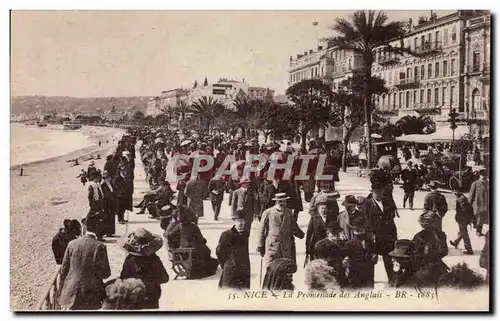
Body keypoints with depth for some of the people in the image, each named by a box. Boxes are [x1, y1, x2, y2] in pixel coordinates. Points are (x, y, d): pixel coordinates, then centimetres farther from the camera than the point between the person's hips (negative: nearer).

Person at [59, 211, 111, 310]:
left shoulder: (72, 244, 0)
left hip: (70, 295, 3)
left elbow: (64, 270, 7)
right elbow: (105, 274, -8)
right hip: (90, 298, -3)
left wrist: (62, 292, 18)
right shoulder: (99, 247, -12)